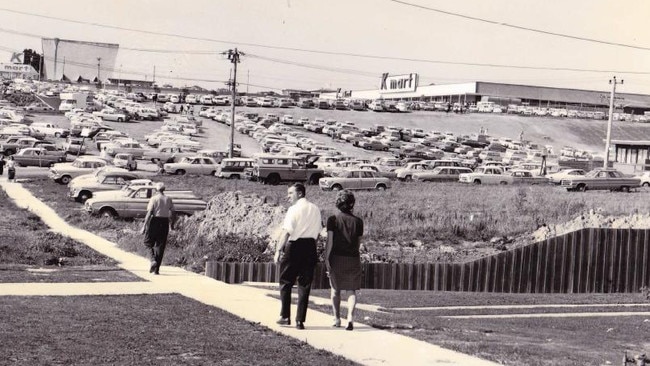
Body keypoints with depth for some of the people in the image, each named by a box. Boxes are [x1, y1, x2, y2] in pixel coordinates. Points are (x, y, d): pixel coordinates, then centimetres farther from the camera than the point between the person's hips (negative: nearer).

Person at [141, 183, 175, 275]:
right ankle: (157, 269, 8)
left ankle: (153, 260, -12)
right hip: (165, 222, 4)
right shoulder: (168, 199, 5)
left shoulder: (154, 199, -7)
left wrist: (144, 225, -10)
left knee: (149, 242, 12)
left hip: (155, 221, -4)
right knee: (160, 245, 8)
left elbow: (149, 213, -12)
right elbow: (173, 213, 7)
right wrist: (172, 224, 19)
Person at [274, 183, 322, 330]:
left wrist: (278, 250, -16)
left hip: (294, 246, -5)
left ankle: (285, 316, 11)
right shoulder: (315, 209, 11)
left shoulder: (294, 209, -9)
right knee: (305, 285, 7)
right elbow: (318, 231, 14)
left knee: (286, 282, 10)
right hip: (310, 248, 5)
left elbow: (286, 231, -16)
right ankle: (300, 320, 7)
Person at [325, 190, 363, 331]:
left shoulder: (333, 219, -3)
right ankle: (350, 318, -15)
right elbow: (358, 242, 6)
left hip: (337, 257, -1)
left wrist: (326, 258, -8)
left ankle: (337, 318, 22)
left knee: (335, 289, 16)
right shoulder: (358, 221, 3)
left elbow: (330, 240, -8)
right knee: (352, 290, 4)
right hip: (353, 258, 1)